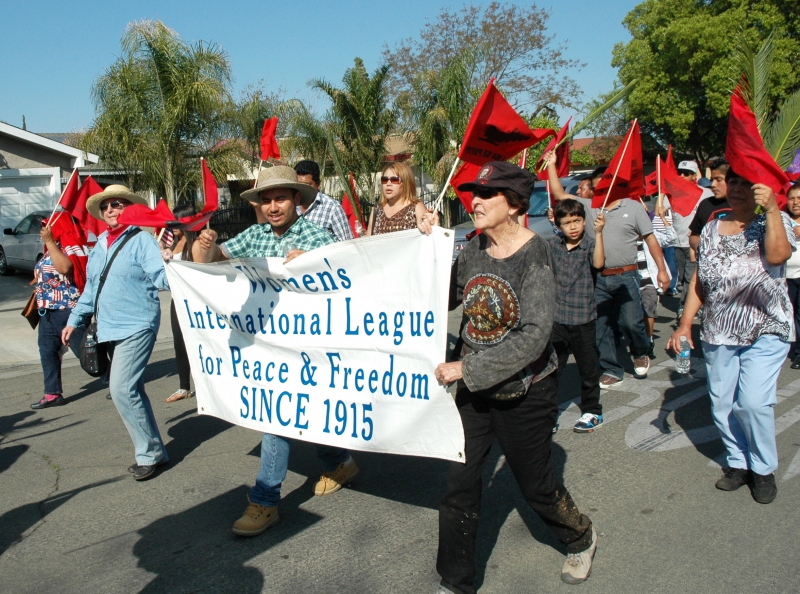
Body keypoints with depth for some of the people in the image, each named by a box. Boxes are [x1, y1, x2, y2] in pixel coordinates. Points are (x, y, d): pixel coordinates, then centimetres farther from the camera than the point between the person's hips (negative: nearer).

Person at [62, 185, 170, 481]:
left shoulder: (141, 240, -7)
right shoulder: (99, 245, 14)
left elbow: (162, 280, -18)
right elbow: (91, 288, 23)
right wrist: (75, 320, 21)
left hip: (137, 326, -8)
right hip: (110, 329, 8)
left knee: (121, 388, -14)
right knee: (131, 390, 12)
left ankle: (148, 453, 0)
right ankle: (154, 450, 24)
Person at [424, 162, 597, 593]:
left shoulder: (534, 255, -18)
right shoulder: (474, 250, -1)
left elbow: (534, 336, -25)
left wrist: (467, 368, -25)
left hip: (525, 392, -5)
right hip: (475, 392, 5)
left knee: (536, 486, 14)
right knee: (458, 482, 4)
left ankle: (581, 539, 46)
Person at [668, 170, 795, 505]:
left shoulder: (776, 221, 0)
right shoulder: (711, 229, 10)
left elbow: (778, 254, -22)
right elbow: (699, 281, 12)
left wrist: (771, 208, -26)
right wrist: (684, 324, 5)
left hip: (765, 332, -4)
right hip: (718, 334, 4)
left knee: (753, 402, -14)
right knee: (722, 405, 5)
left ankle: (764, 469, 9)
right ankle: (739, 463, 25)